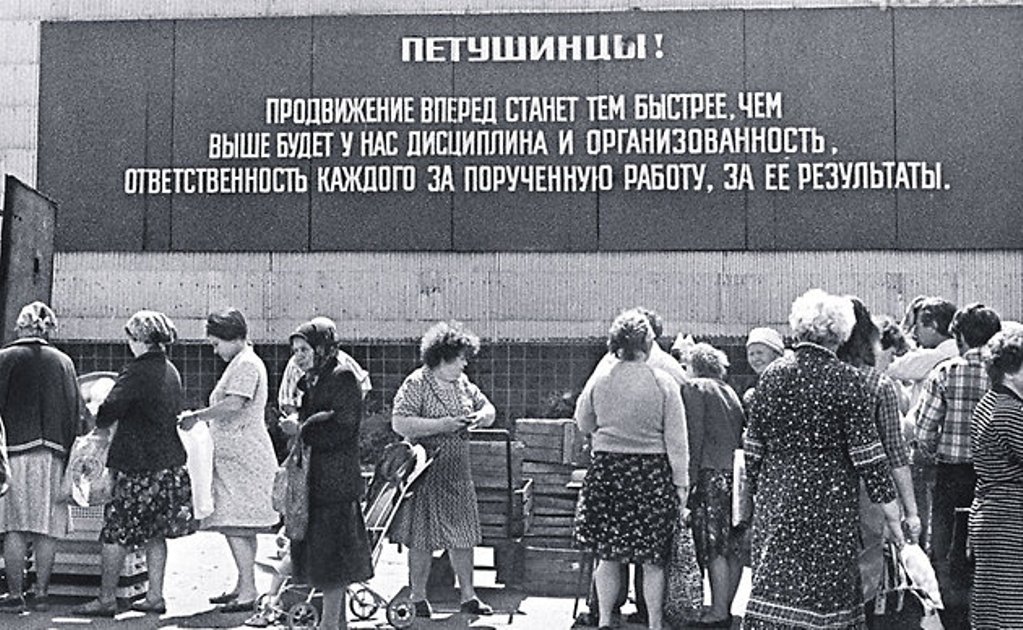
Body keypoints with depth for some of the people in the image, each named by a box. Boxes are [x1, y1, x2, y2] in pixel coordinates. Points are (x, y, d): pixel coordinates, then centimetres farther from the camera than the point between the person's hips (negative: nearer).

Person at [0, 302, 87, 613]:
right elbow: (77, 411, 9)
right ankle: (41, 593, 11)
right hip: (53, 454, 3)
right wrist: (71, 458, 17)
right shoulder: (63, 361, 7)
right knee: (46, 529, 7)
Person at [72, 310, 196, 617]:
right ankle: (155, 597, 16)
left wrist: (101, 425, 4)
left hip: (139, 465, -8)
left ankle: (106, 599, 6)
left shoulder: (137, 372, -14)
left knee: (116, 532, 1)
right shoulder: (171, 372, 10)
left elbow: (110, 408, -19)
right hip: (170, 462, 8)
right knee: (155, 532, 13)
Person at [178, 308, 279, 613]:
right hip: (239, 455, 11)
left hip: (241, 457, -11)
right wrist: (201, 416, 11)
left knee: (235, 526, -12)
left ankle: (248, 590, -12)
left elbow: (233, 405, -23)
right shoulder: (243, 363, 21)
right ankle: (244, 587, 19)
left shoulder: (246, 364, -11)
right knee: (240, 527, 13)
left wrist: (197, 416, -14)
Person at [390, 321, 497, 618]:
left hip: (458, 471, 7)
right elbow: (399, 423, -21)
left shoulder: (462, 383, 11)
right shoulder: (416, 384, -11)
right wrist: (442, 424, -23)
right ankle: (418, 599, 14)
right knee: (423, 538, 2)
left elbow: (488, 409, 19)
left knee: (463, 534, 9)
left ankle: (467, 596, 19)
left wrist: (481, 417, -5)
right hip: (427, 474, -6)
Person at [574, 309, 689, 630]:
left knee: (607, 555, 12)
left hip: (606, 470, 2)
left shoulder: (598, 380, -2)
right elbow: (676, 440, -5)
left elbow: (583, 424, 12)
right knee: (653, 559, 8)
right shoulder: (663, 383, -8)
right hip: (652, 473, -2)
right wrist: (681, 482, 1)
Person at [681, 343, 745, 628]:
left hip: (712, 473, -7)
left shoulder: (694, 388, -2)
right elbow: (744, 431, 17)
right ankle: (725, 606, 17)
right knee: (733, 547, 9)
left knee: (714, 547, -5)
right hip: (735, 472, 8)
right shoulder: (730, 391, 19)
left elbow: (694, 436, -11)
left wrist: (690, 476, -12)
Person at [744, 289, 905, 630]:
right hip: (829, 498, -4)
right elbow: (865, 450, -8)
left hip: (776, 494, 4)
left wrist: (757, 488, 18)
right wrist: (888, 502, -1)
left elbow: (753, 445, 7)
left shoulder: (772, 374, 3)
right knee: (826, 587, 6)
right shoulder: (846, 379, -8)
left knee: (773, 583, 6)